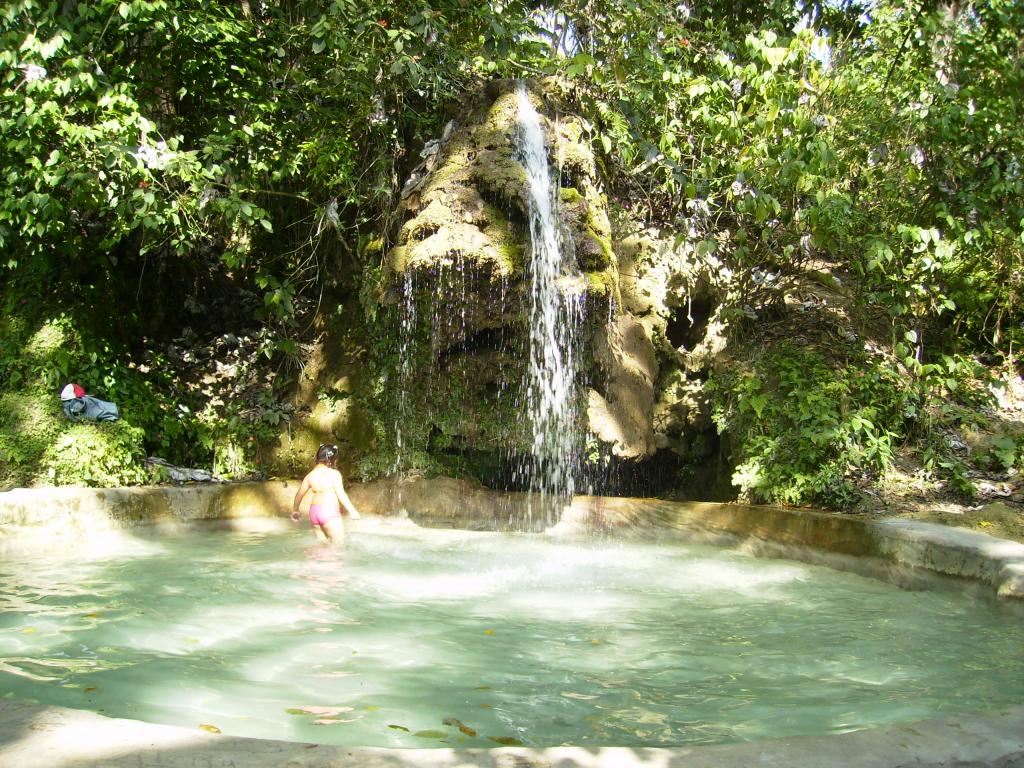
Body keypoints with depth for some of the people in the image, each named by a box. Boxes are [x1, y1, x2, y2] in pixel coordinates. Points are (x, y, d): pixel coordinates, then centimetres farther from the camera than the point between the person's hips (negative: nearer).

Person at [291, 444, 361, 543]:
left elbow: (299, 494, 17)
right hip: (329, 512, -7)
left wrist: (295, 510, 31)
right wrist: (352, 510, -13)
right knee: (339, 543, -2)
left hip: (314, 512, 7)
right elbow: (341, 494, -16)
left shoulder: (310, 475, 9)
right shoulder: (334, 473, -9)